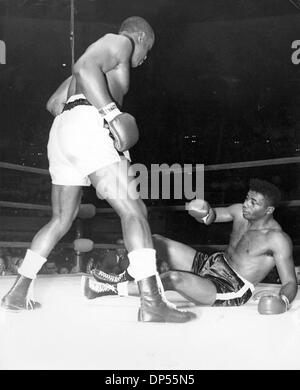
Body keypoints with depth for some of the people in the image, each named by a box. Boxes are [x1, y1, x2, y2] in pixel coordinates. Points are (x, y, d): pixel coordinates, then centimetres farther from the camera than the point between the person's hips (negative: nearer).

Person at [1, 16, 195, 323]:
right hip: (89, 129, -9)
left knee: (61, 220, 17)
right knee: (133, 211, -14)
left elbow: (53, 103, 33)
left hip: (60, 135, 10)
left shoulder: (101, 59, 34)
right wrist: (112, 114, -21)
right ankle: (151, 303, -23)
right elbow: (85, 66, -15)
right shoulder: (120, 42, 7)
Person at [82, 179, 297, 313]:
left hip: (230, 291, -8)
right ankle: (125, 279, 12)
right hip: (210, 264, 8)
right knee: (155, 241, 0)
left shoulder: (277, 239, -18)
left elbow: (291, 282, -18)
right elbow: (210, 217, 12)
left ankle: (111, 289, -21)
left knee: (174, 278, -34)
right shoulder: (241, 212, 1)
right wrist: (204, 210, -14)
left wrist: (283, 301, -41)